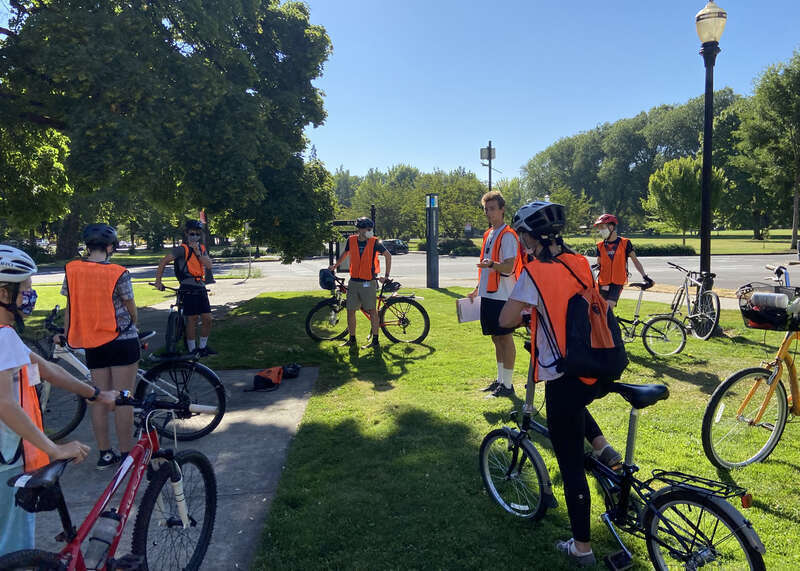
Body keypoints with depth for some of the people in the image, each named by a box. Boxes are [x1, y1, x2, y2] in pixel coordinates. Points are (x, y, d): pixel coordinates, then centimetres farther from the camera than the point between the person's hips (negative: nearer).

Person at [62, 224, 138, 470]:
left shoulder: (72, 270, -1)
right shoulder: (118, 274, -12)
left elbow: (70, 307, 5)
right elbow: (131, 309, -2)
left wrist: (66, 336, 18)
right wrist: (133, 326, 19)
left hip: (92, 344, 5)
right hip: (122, 341, -4)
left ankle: (105, 454, 19)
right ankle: (126, 454, 7)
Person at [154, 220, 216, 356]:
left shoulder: (202, 248, 13)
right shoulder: (182, 249, -7)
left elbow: (209, 264, -2)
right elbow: (164, 261, -11)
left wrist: (197, 252, -14)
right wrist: (158, 281, -14)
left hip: (201, 288, 6)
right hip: (188, 289, -6)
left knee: (207, 318, 6)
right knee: (192, 319, -3)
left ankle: (203, 346, 21)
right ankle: (192, 350, 8)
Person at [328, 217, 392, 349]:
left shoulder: (374, 242, -8)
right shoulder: (351, 240, 1)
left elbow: (388, 255, 1)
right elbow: (345, 254, 21)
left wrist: (386, 276, 1)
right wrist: (335, 266, 26)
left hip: (369, 282, -4)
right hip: (353, 282, 4)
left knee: (372, 310, -1)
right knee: (350, 310, 6)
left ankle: (375, 341, 7)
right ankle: (352, 339, 20)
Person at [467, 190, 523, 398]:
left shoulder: (507, 235, -11)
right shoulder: (488, 234, 17)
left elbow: (509, 267, -21)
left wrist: (491, 264, -39)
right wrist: (477, 289, 24)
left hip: (502, 296, -9)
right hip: (488, 295, 9)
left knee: (505, 338, -2)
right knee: (496, 338, 15)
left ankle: (507, 384, 6)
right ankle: (500, 380, 25)